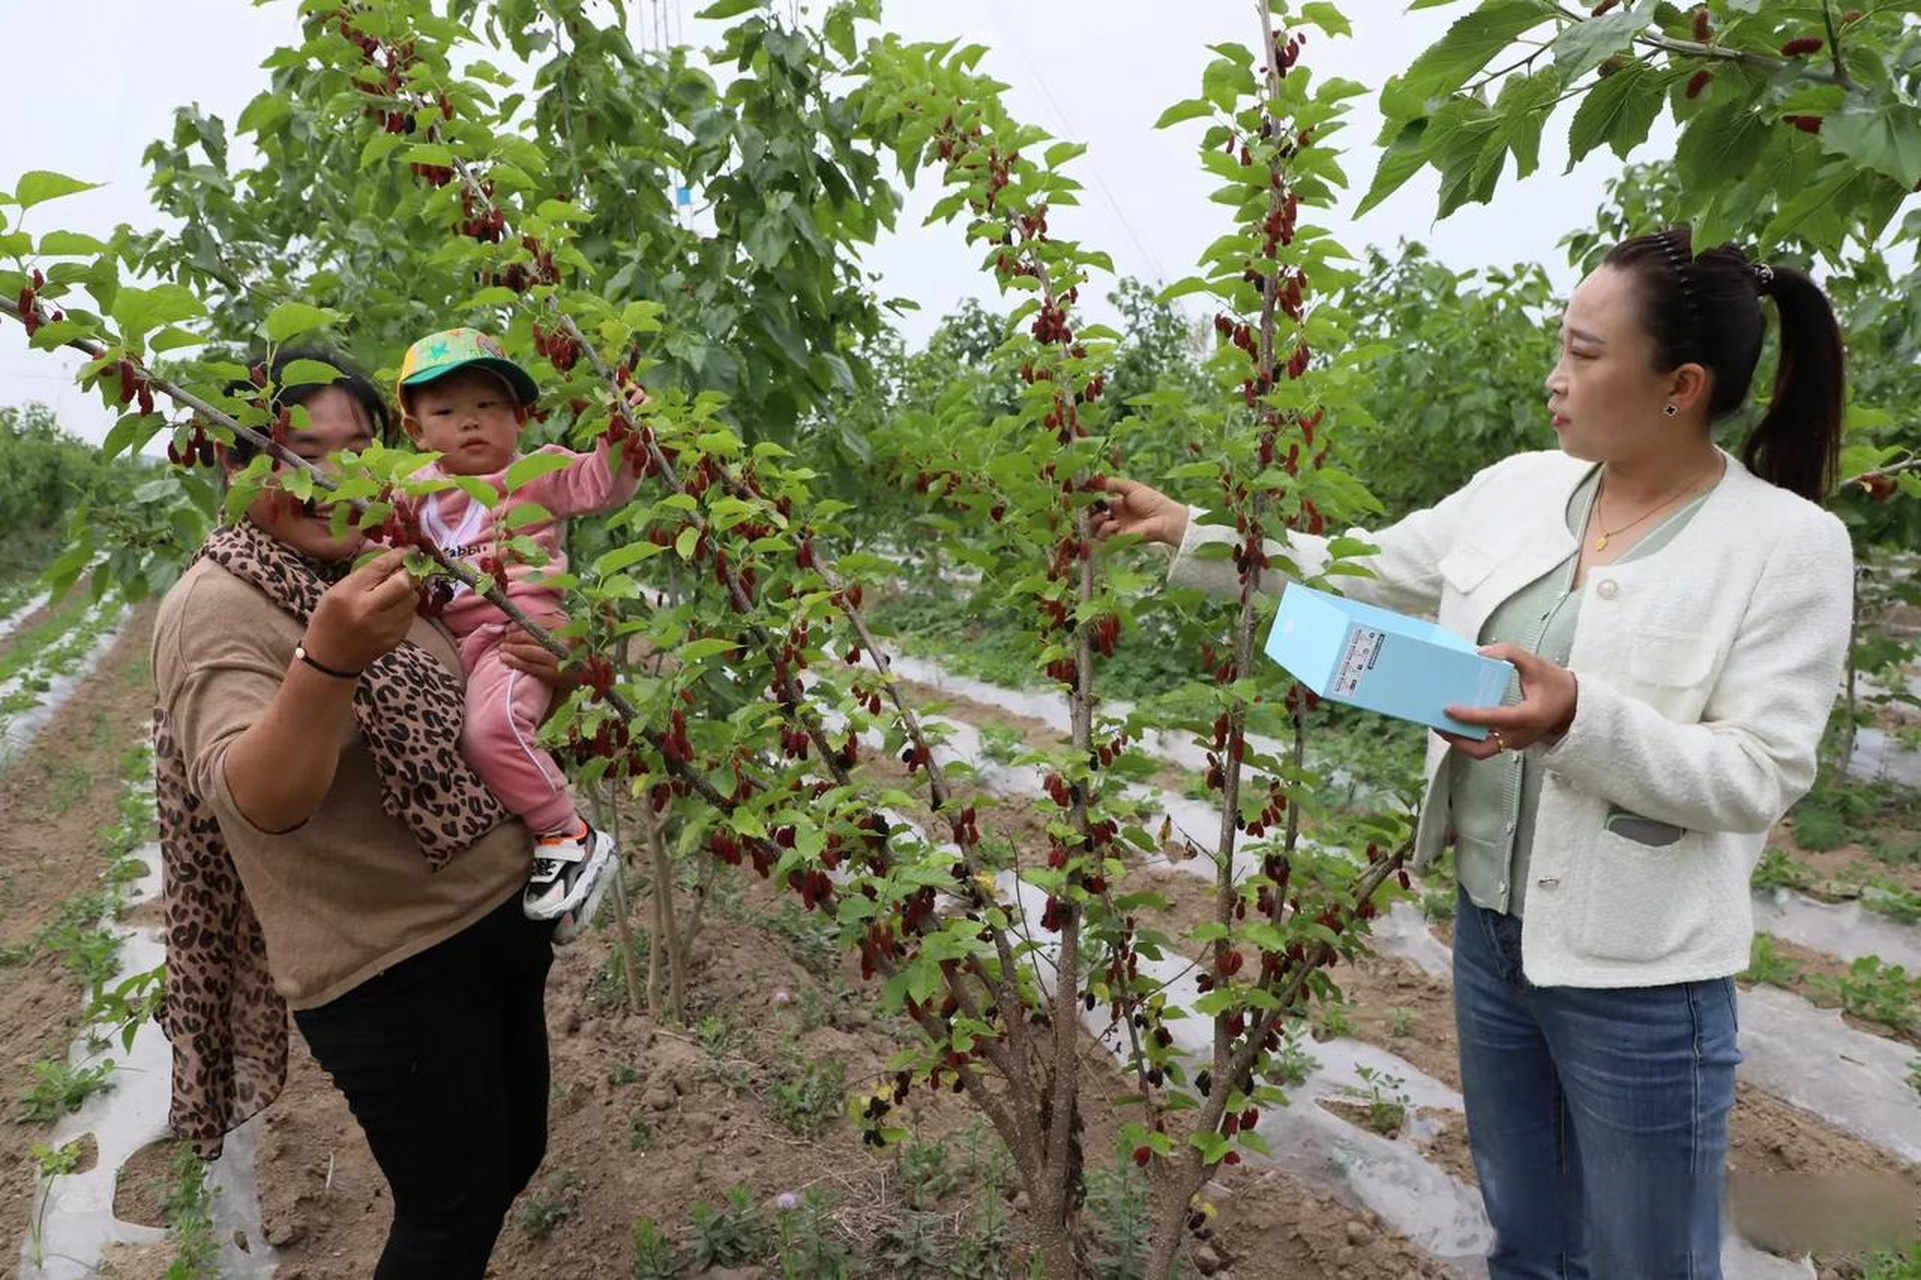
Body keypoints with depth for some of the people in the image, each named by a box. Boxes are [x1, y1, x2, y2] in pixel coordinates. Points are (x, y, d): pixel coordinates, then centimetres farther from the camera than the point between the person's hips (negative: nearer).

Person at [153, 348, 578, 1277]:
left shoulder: (384, 571, 6)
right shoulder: (218, 605, -16)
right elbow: (259, 804, -29)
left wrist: (532, 679, -5)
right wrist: (328, 657, -46)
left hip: (503, 915, 7)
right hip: (392, 969, -7)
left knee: (515, 1158, 20)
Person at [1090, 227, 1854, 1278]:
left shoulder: (1791, 543, -14)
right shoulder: (1519, 488, 2)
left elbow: (1759, 776, -17)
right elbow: (1356, 573, 8)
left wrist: (1579, 721, -32)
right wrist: (1186, 530, 5)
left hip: (1636, 977, -5)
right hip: (1488, 930, 5)